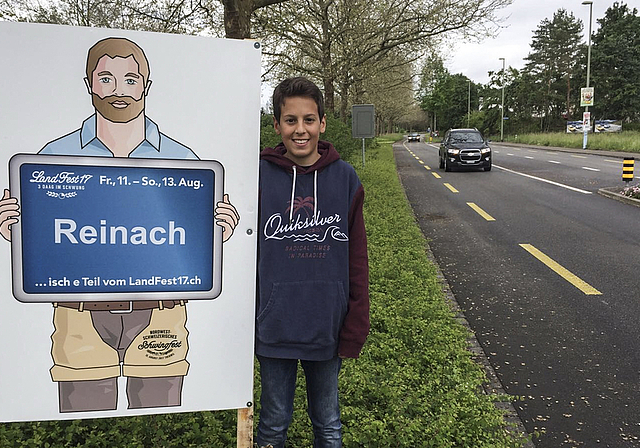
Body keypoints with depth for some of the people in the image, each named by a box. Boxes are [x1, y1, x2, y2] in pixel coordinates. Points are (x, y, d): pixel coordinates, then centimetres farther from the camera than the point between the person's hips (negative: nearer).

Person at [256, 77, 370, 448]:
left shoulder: (345, 178, -2)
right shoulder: (259, 175, -6)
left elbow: (357, 258, 1)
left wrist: (355, 327, 0)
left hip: (328, 329, 1)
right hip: (274, 329, -1)